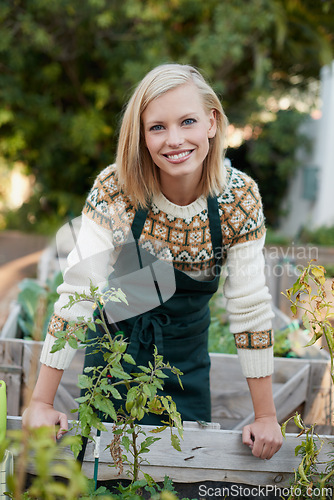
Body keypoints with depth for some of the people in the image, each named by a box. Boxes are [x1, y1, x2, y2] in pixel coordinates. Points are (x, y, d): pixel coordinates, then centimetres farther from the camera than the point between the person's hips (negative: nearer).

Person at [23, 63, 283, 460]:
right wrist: (41, 402, -25)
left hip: (187, 347, 1)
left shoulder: (240, 197, -20)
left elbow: (250, 308, -15)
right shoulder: (114, 189, -24)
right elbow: (77, 293, -24)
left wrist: (266, 416, -12)